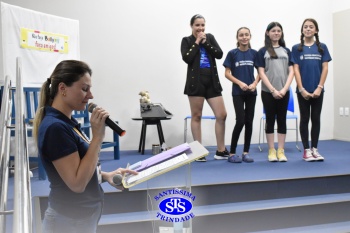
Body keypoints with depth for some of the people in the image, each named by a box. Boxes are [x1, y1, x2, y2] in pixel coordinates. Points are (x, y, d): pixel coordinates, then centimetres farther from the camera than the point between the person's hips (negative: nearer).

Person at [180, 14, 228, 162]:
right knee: (196, 116, 1)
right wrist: (197, 42, -6)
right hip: (196, 82, -3)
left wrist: (205, 42, -6)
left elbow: (219, 54, 0)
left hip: (212, 81, 3)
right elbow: (187, 58, -12)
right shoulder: (187, 40, 5)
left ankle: (221, 151, 10)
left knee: (222, 115, -1)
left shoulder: (210, 37, 13)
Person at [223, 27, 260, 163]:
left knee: (249, 121, 5)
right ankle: (232, 153, 1)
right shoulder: (232, 53, -2)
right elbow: (227, 73, -3)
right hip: (238, 92, -3)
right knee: (240, 121, -9)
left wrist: (255, 83, -8)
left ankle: (246, 152, 13)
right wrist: (240, 83, -14)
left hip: (251, 92, 3)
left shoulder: (254, 53, 5)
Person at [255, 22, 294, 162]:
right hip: (268, 91, -2)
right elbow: (261, 73, -3)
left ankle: (281, 151, 10)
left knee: (282, 120, 4)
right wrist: (273, 90, -12)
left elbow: (291, 72, 5)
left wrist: (284, 89, -9)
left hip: (284, 92, 2)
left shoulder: (286, 51, 11)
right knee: (270, 120, 2)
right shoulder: (263, 51, 4)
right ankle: (271, 151, 9)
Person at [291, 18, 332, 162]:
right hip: (303, 90, -1)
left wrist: (319, 87, -9)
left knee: (316, 119, 6)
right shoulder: (296, 48, 2)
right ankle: (306, 150, 10)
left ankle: (315, 149, 13)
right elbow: (296, 69, -2)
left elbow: (325, 68, 1)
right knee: (305, 119, 4)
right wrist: (302, 89, -11)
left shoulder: (322, 47, 5)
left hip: (317, 90, 1)